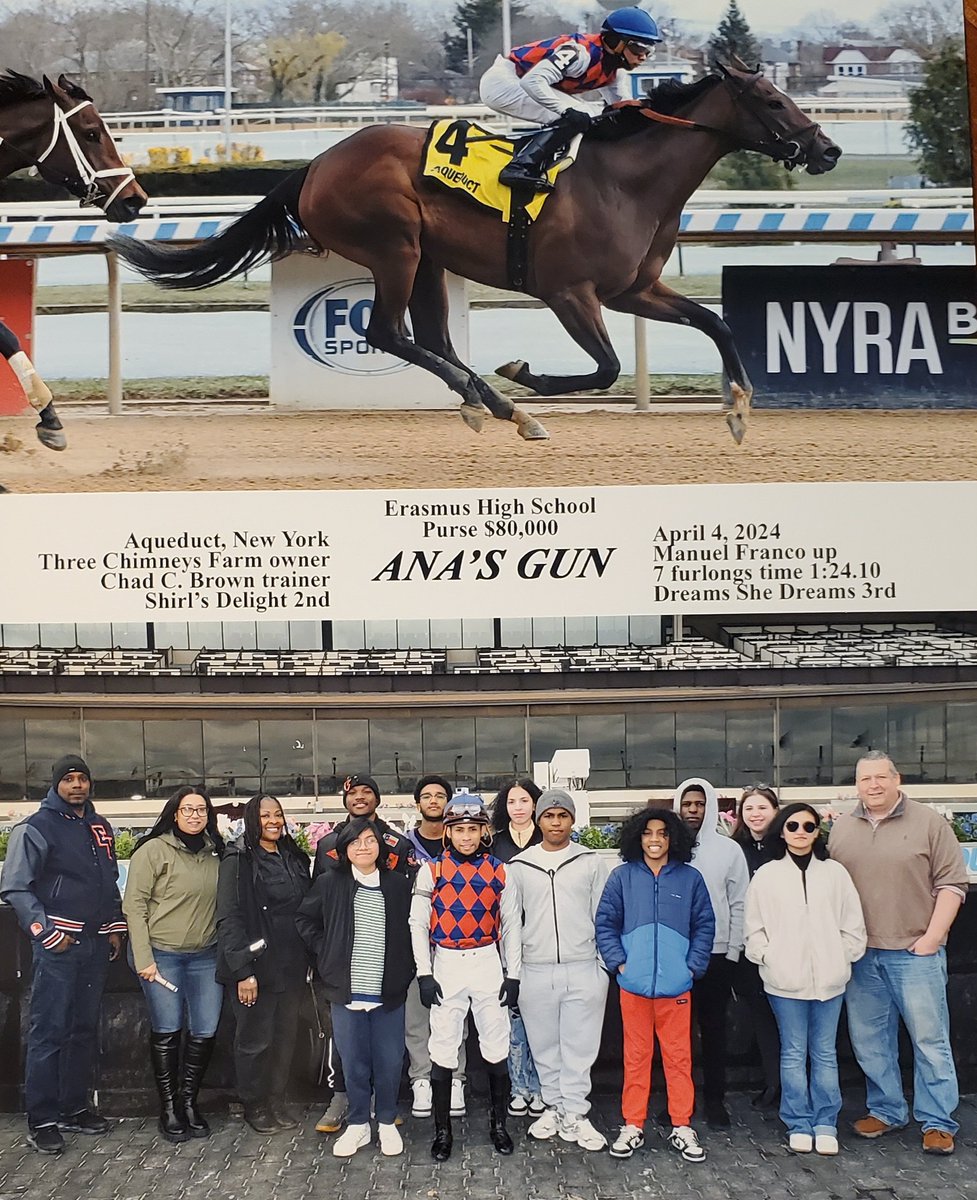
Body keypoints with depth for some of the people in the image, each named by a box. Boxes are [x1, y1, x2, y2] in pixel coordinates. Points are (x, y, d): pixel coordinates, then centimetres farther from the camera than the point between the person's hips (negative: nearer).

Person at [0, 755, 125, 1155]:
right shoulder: (35, 827, -7)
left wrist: (115, 926, 15)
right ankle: (42, 1120, 2)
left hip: (96, 942, 7)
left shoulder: (100, 827, 14)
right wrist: (47, 932, -17)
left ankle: (76, 1107, 21)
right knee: (49, 1031, -4)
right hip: (58, 943, -6)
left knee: (85, 1028, 11)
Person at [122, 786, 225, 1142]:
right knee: (167, 1032, 0)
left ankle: (188, 1100, 21)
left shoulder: (215, 853, 8)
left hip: (205, 955, 5)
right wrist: (143, 959, -13)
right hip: (161, 955, -5)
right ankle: (169, 1107, 15)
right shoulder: (153, 851, -9)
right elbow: (134, 906, -9)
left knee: (205, 1032, 4)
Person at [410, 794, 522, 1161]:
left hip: (489, 964, 1)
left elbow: (510, 925, 7)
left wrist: (512, 975, 2)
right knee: (443, 1049, 1)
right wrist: (425, 975, -5)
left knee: (497, 1047, 5)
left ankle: (499, 1124, 20)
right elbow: (418, 924, 0)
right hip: (446, 966, -1)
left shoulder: (499, 872, 2)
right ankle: (442, 1129, 13)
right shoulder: (431, 871, -1)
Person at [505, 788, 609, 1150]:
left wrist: (605, 964, 1)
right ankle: (553, 1107, 23)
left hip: (583, 970, -1)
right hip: (536, 972, 1)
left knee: (579, 1046, 1)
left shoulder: (591, 862, 5)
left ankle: (574, 1114, 9)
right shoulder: (520, 866, 7)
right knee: (545, 1047, 9)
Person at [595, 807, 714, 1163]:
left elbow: (705, 925, 6)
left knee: (679, 1056, 5)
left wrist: (694, 966, -2)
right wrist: (618, 962, -4)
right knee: (636, 1056, 8)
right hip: (634, 985, 0)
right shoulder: (622, 876, 2)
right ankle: (632, 1126, 17)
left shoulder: (690, 878, 3)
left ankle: (682, 1127, 16)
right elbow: (605, 923, 4)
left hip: (676, 985, 0)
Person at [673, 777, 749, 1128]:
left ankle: (715, 1099, 19)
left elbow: (739, 905, 2)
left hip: (716, 954, 0)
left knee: (714, 1029, 9)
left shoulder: (729, 849, 2)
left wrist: (733, 952, -3)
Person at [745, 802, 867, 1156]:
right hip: (785, 980, -1)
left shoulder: (835, 873, 6)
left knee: (825, 1053, 7)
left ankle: (825, 1125, 15)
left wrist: (842, 959, 0)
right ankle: (799, 1125, 13)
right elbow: (754, 928, 4)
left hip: (828, 978, 1)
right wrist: (769, 958, -6)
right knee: (793, 1053, 5)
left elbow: (853, 925, 7)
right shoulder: (766, 875, 3)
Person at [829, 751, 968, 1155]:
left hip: (915, 952, -4)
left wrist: (932, 937, -10)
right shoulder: (841, 829, 9)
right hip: (860, 955, 4)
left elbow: (952, 883, -3)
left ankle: (937, 1122, 9)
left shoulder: (929, 823, -1)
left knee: (930, 1039, -1)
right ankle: (885, 1110, 24)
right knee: (869, 1040, 10)